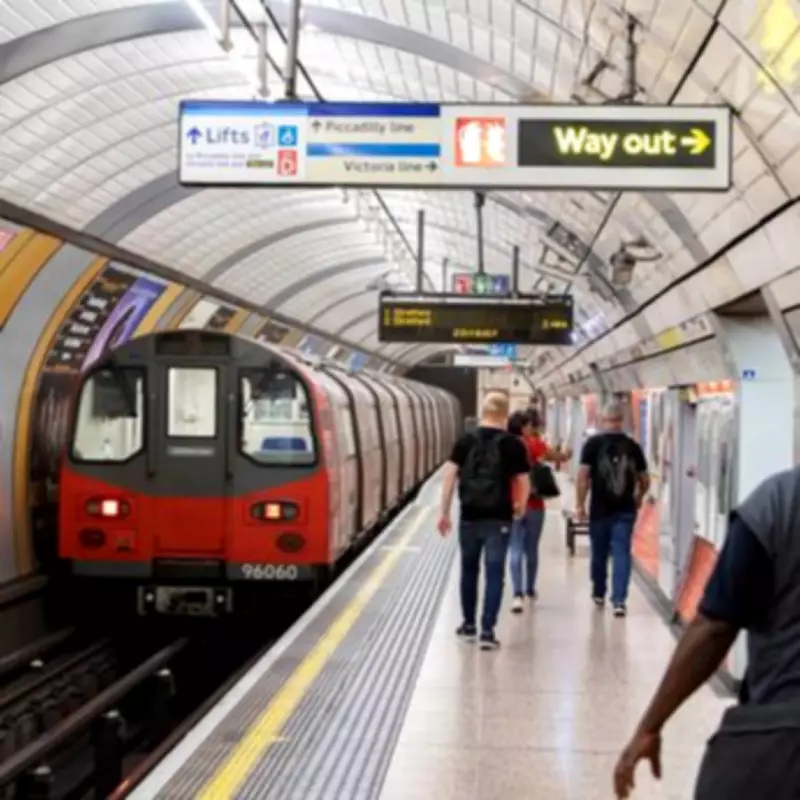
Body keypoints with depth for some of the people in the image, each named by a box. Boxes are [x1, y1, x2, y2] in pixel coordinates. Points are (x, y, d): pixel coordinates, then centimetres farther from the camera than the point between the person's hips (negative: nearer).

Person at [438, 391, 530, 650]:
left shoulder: (465, 441, 2)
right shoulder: (513, 444, -2)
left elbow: (450, 475, -2)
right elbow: (524, 482, -1)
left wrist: (444, 512, 3)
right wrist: (520, 505, 19)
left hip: (470, 516, 2)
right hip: (499, 517, -2)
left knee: (469, 570, 17)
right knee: (494, 573, 2)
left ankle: (469, 625, 27)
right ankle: (487, 630, -3)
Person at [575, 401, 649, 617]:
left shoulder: (593, 443, -4)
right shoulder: (633, 446, 3)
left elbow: (583, 475, -10)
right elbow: (645, 480, 8)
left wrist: (580, 504, -4)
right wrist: (637, 498, 26)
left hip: (600, 509, -1)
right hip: (625, 510, 1)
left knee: (599, 553, 15)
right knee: (622, 554, 1)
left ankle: (599, 594, 31)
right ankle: (619, 600, -9)